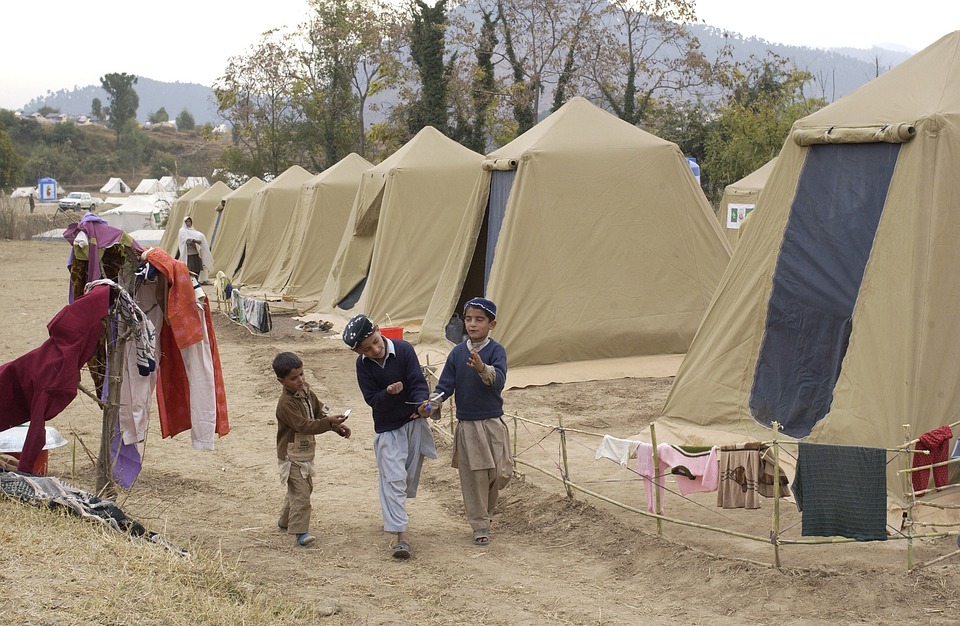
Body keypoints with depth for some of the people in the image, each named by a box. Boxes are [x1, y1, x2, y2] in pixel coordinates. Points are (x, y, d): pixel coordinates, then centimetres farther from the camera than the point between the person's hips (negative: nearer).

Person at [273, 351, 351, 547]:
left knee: (305, 488, 21)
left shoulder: (305, 390, 2)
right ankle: (300, 531, -10)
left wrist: (339, 427, 0)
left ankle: (285, 522, 37)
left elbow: (319, 410, 11)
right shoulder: (286, 403, -25)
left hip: (305, 452, 9)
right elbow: (303, 425, -31)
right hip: (292, 455, -9)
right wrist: (330, 422, -38)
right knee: (300, 491, -12)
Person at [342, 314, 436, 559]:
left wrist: (421, 404, -36)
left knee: (410, 476, 13)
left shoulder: (403, 349, -15)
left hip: (414, 422, 1)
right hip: (387, 428, -1)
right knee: (393, 479, -10)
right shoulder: (363, 365, -11)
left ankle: (394, 513, 40)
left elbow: (418, 382, -17)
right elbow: (372, 399, -11)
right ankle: (401, 534, -13)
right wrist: (389, 393, -32)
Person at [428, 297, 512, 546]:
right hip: (466, 425, 2)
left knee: (500, 473, -2)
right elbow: (445, 385, 3)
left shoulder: (496, 351, -8)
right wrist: (430, 405, -15)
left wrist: (482, 369, -45)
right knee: (473, 477, 4)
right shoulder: (457, 352, 2)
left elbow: (498, 380, -25)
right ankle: (480, 525, 17)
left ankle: (485, 510, 28)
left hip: (492, 423, -2)